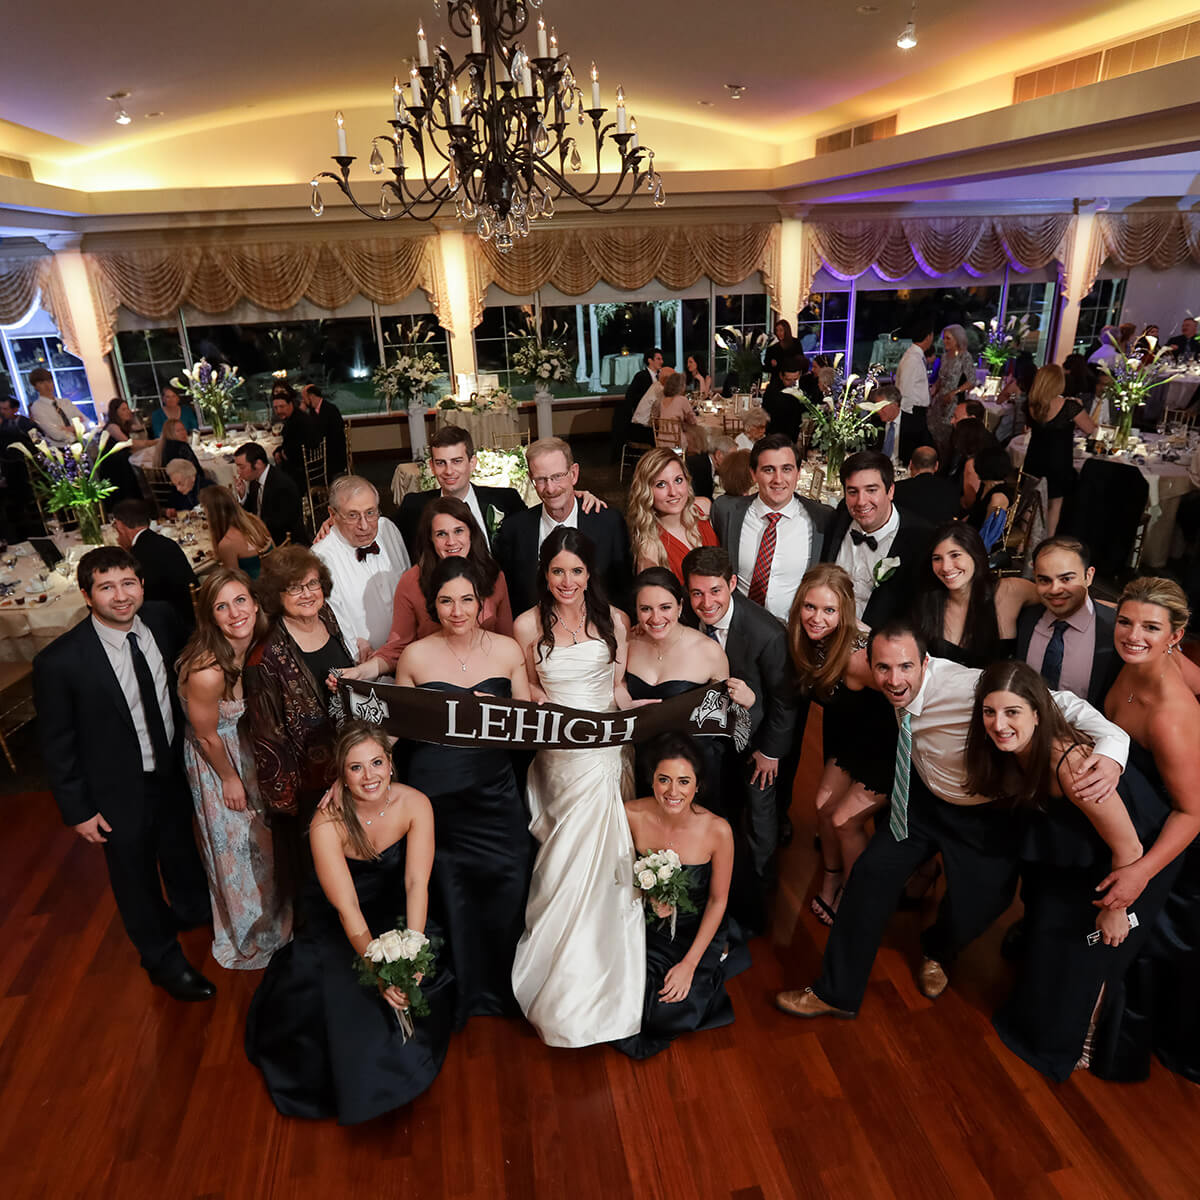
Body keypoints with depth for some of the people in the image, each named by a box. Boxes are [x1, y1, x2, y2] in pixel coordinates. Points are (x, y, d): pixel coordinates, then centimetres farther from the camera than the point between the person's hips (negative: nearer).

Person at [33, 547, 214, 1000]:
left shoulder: (162, 619, -15)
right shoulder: (60, 661, -26)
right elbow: (56, 745, -15)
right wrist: (78, 810, -11)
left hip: (176, 770, 4)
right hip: (121, 792, -4)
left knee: (181, 846, 29)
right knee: (135, 874, 18)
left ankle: (193, 909, 60)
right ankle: (163, 959, 44)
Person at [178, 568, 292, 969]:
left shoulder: (257, 645, -17)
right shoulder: (207, 671, -38)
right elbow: (207, 737, -22)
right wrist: (230, 779, -8)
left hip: (245, 745, 6)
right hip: (214, 759, -6)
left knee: (262, 834, 25)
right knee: (235, 844, 15)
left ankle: (273, 917, 53)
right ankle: (249, 938, 44)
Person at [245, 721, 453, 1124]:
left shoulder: (414, 804, -22)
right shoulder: (328, 822, -28)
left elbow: (417, 883, -24)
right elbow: (347, 908, -29)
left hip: (394, 909, 2)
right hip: (336, 921, -2)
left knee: (425, 974, -18)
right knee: (343, 993, -20)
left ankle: (406, 1057, 14)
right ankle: (360, 1079, 12)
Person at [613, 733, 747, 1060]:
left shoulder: (718, 830, -22)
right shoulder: (632, 815, -18)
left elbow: (718, 901, -9)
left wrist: (689, 964, -12)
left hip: (695, 931, -1)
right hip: (643, 928, 2)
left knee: (671, 1014, -16)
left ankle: (711, 968, 12)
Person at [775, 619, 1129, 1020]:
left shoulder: (967, 687, -37)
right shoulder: (900, 689, -18)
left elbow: (1058, 702, -38)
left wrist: (1111, 746, -50)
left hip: (985, 816, -4)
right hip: (924, 797, 4)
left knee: (972, 909, -1)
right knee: (872, 872, -8)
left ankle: (937, 953, 42)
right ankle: (837, 993, 8)